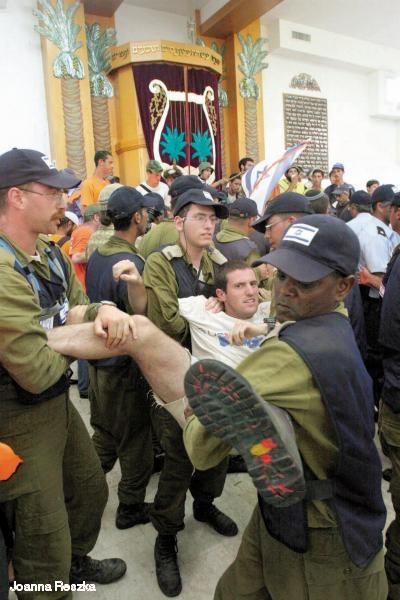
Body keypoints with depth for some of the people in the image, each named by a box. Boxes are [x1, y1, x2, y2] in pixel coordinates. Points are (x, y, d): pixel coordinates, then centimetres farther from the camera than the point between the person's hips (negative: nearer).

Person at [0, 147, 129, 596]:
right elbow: (39, 373, -28)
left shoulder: (48, 251, 1)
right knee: (46, 545, 8)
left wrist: (103, 311, -18)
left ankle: (77, 562, 56)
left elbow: (77, 309, 6)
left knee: (91, 490, 28)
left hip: (59, 403, 9)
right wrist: (72, 327, -9)